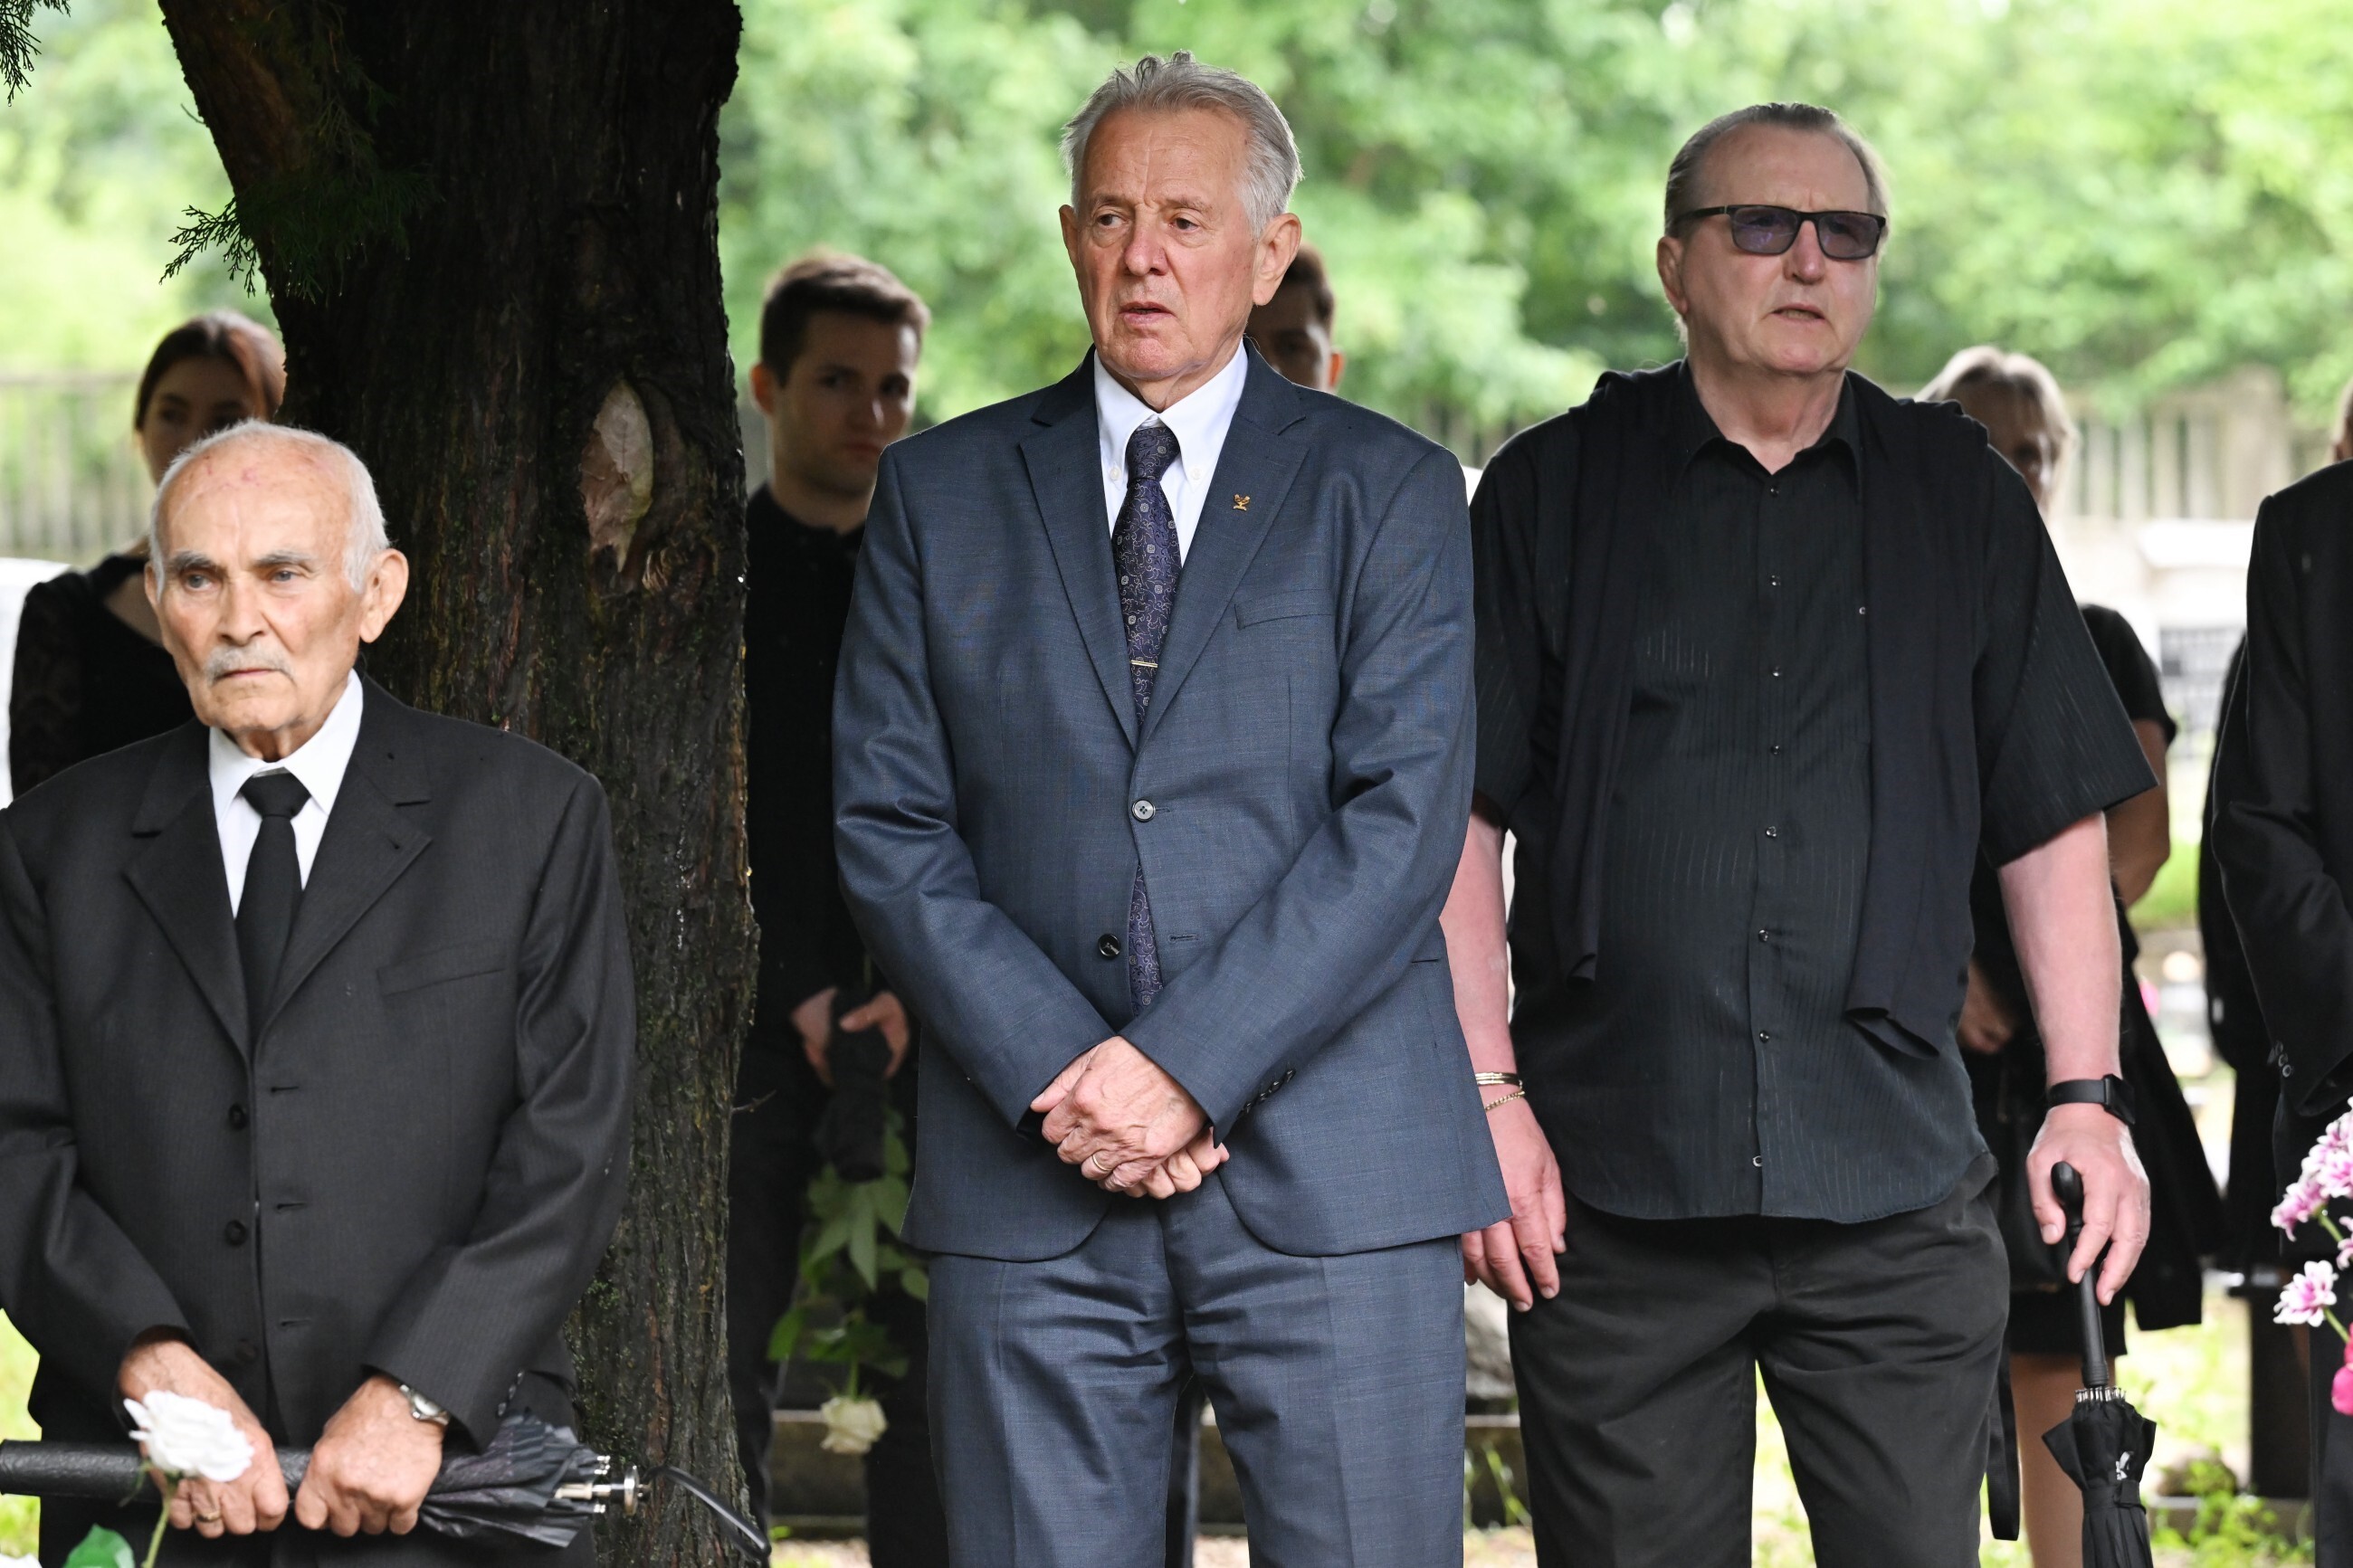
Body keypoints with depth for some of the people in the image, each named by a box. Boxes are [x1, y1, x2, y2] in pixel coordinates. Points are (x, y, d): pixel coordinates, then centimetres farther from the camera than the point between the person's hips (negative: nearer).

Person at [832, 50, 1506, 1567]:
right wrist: (1053, 1071, -8)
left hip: (1330, 1169, -1)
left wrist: (1191, 1066, -13)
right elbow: (888, 823, 6)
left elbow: (1403, 823, -4)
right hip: (1030, 1181, 2)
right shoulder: (940, 494, 13)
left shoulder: (1388, 491, 7)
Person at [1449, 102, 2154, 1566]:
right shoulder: (1554, 494, 6)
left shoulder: (1961, 500, 11)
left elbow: (2057, 826, 11)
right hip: (1608, 1184, -1)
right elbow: (1461, 815, 3)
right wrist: (1486, 1095, -7)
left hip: (1896, 1184, 1)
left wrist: (2087, 1095, 2)